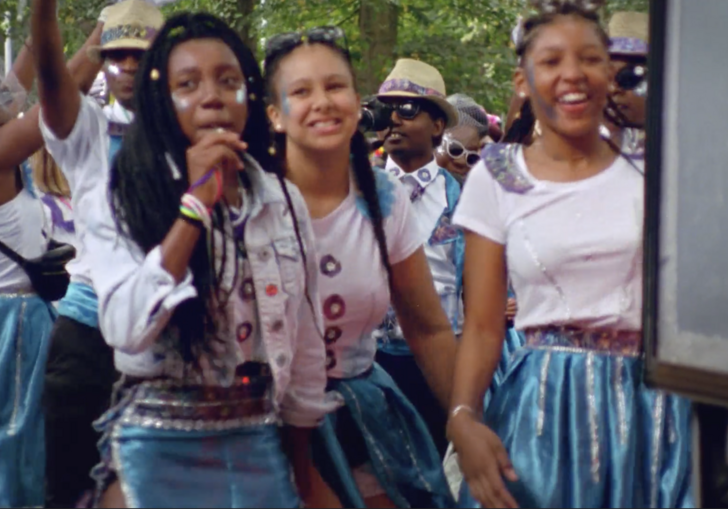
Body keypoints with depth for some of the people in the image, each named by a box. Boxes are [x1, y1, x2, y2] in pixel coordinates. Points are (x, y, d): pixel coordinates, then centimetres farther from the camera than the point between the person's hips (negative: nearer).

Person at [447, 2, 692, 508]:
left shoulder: (648, 170, 4)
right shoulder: (496, 180, 2)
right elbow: (483, 327, -1)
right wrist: (462, 417, -16)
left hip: (653, 405, 1)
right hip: (544, 406, -1)